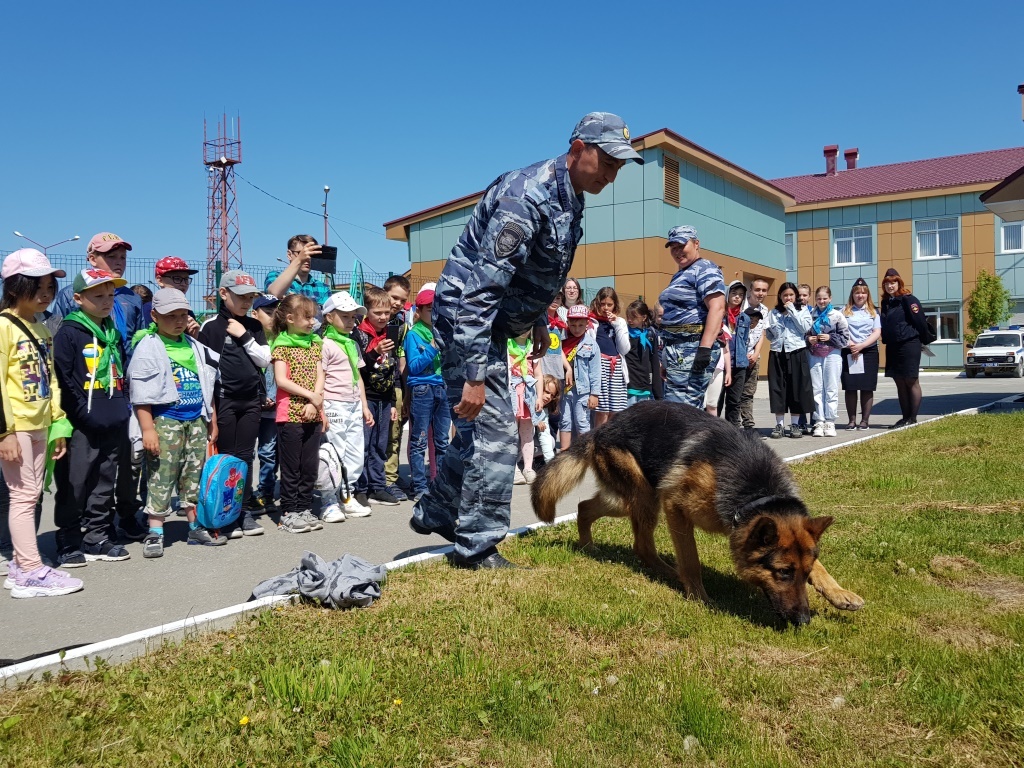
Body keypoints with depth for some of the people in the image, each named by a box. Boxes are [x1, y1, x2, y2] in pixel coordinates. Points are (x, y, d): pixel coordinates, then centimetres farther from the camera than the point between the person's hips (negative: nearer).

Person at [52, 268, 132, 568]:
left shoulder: (114, 334, 15)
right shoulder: (68, 333, -7)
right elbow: (63, 382, -13)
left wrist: (122, 409, 13)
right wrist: (85, 416, -17)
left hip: (112, 425, 7)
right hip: (82, 428, -7)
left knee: (104, 486, 14)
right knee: (74, 487, 1)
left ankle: (98, 537, 25)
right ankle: (70, 544, 12)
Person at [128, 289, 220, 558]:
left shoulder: (195, 347, 13)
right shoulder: (148, 347, -5)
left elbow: (207, 387, 19)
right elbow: (141, 394, -10)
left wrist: (212, 422, 18)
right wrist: (148, 429, -15)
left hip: (197, 420, 6)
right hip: (165, 420, -5)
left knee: (194, 475, 12)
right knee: (161, 477, -4)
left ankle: (196, 528, 21)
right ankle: (154, 533, 4)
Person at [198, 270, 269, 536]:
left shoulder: (253, 326, 10)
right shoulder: (211, 326, -4)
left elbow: (265, 359, 3)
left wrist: (245, 336, -8)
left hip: (251, 399, 4)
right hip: (224, 399, -4)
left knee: (246, 456, 9)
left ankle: (245, 510, 16)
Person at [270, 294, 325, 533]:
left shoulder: (315, 343, 13)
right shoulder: (281, 345, -4)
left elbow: (320, 376, 6)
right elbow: (281, 380, -13)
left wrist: (315, 402, -9)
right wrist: (311, 395, -15)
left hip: (313, 415, 5)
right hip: (290, 414, -5)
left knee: (310, 466, 10)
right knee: (291, 467, 1)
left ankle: (304, 509, 20)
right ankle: (289, 513, 10)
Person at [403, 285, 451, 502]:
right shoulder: (414, 334, -2)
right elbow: (413, 366, -10)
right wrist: (433, 347, -15)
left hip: (443, 388, 5)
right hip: (422, 389, -5)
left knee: (443, 441, 10)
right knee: (419, 442, 0)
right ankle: (420, 488, 6)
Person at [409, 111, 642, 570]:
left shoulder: (568, 198, 6)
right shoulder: (527, 197, -25)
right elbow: (479, 288, -30)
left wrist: (539, 321, 23)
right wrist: (475, 374, -32)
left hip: (490, 323, 10)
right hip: (465, 319, -10)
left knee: (479, 428, 18)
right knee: (494, 432, -9)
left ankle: (434, 512, 35)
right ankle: (478, 549, 4)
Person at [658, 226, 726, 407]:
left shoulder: (705, 270, -7)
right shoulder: (680, 275, 23)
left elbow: (717, 308, -20)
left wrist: (705, 347, -29)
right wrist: (666, 356, 27)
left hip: (694, 350, -10)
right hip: (677, 351, 11)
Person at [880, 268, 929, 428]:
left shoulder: (908, 299, -8)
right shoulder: (885, 302, 13)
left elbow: (920, 321, -9)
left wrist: (923, 339, -2)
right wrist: (886, 340, 11)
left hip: (909, 346, -7)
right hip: (892, 347, 7)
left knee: (912, 382, -1)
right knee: (899, 384, 9)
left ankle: (913, 418, 2)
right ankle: (905, 417, 14)